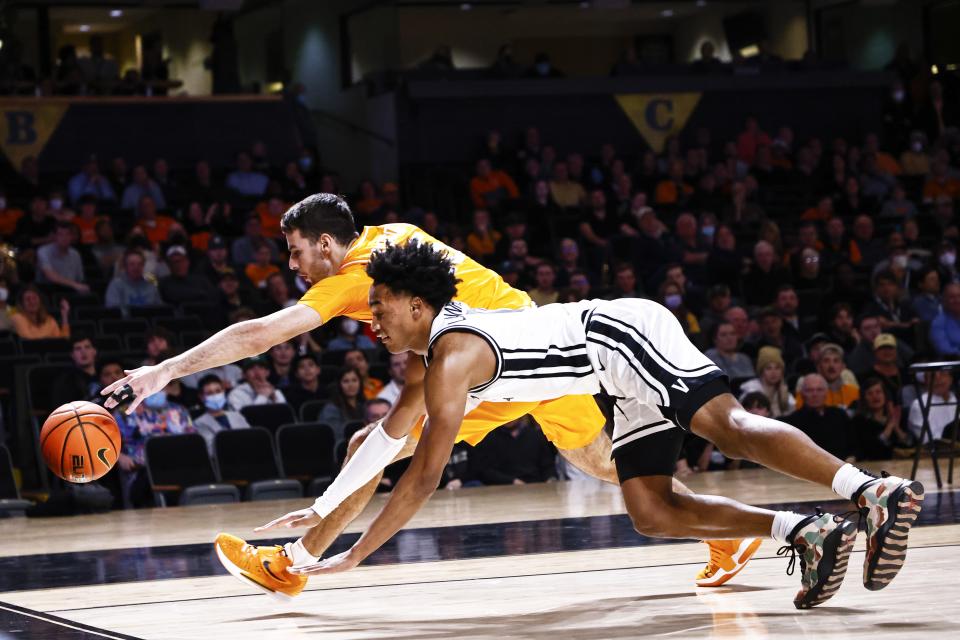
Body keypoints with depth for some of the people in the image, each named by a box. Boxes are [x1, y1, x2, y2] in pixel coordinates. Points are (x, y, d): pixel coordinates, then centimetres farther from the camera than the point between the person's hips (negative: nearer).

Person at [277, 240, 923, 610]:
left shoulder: (452, 355, -15)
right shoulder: (438, 339, 15)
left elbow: (425, 477, -18)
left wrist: (352, 557, -12)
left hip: (625, 334, -10)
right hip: (631, 373, 10)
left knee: (729, 425, -29)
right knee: (651, 513, 2)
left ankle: (880, 492, -43)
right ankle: (811, 533, -9)